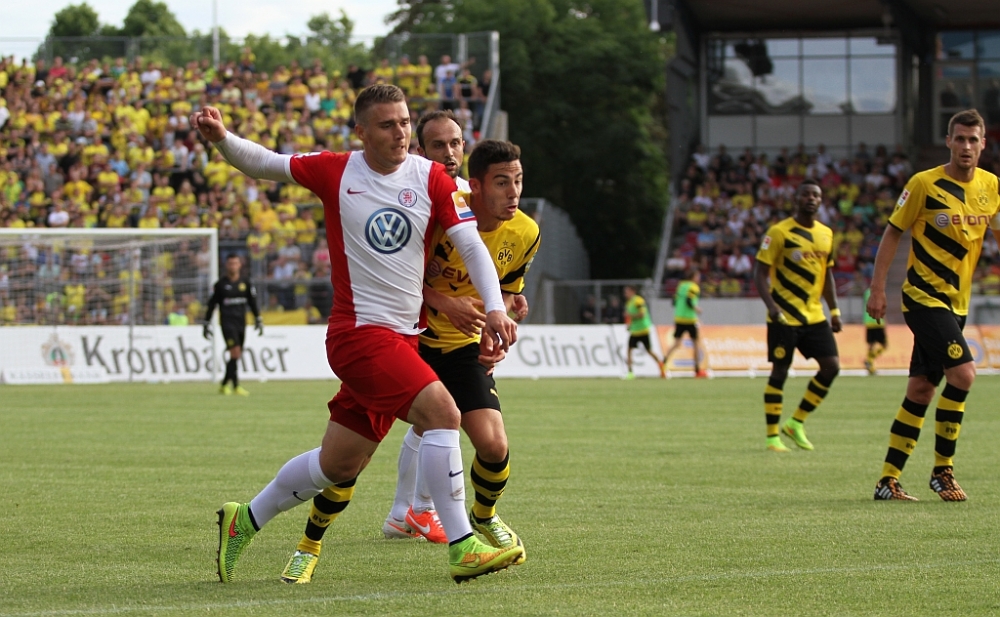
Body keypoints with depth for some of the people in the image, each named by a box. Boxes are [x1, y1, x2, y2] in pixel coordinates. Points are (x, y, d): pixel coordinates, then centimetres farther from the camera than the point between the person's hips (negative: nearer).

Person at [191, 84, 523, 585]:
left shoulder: (433, 179, 1)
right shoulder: (336, 172, -3)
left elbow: (471, 245, -3)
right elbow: (262, 164, 4)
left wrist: (495, 308, -18)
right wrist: (222, 138, -16)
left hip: (401, 337, 5)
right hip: (359, 331, -5)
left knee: (337, 466, 12)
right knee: (442, 412, -23)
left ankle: (244, 520, 33)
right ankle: (462, 549, -20)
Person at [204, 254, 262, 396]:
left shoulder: (245, 283, 8)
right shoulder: (220, 284, -1)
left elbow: (252, 303, 14)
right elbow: (211, 304, 4)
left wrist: (258, 320, 8)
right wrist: (207, 324, 3)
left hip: (241, 324, 4)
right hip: (227, 322, -4)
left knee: (237, 356, 6)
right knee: (235, 353, -16)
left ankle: (224, 385, 19)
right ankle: (236, 386, -17)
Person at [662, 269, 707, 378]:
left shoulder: (681, 285, 12)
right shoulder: (693, 287, -9)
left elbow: (675, 302, 13)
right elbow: (689, 301, -21)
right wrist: (696, 309, -4)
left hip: (678, 318, 6)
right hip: (690, 319, -6)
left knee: (676, 343, 3)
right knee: (696, 343, 9)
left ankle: (664, 362, -19)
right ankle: (698, 370, 14)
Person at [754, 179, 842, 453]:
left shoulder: (826, 234, 10)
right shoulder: (779, 232, -8)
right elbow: (760, 273, -9)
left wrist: (834, 310, 12)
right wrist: (771, 305, -22)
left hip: (814, 316, 6)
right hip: (784, 317, -6)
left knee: (831, 366, -3)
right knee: (779, 372, -3)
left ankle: (796, 422, 10)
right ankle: (773, 436, 6)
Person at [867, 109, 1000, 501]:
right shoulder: (925, 184, -10)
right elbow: (893, 233, -5)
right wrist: (877, 289, -9)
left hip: (956, 302, 6)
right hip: (923, 296, -6)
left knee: (921, 389, 7)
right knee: (963, 372, -19)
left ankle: (888, 481, 13)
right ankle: (942, 470, -7)